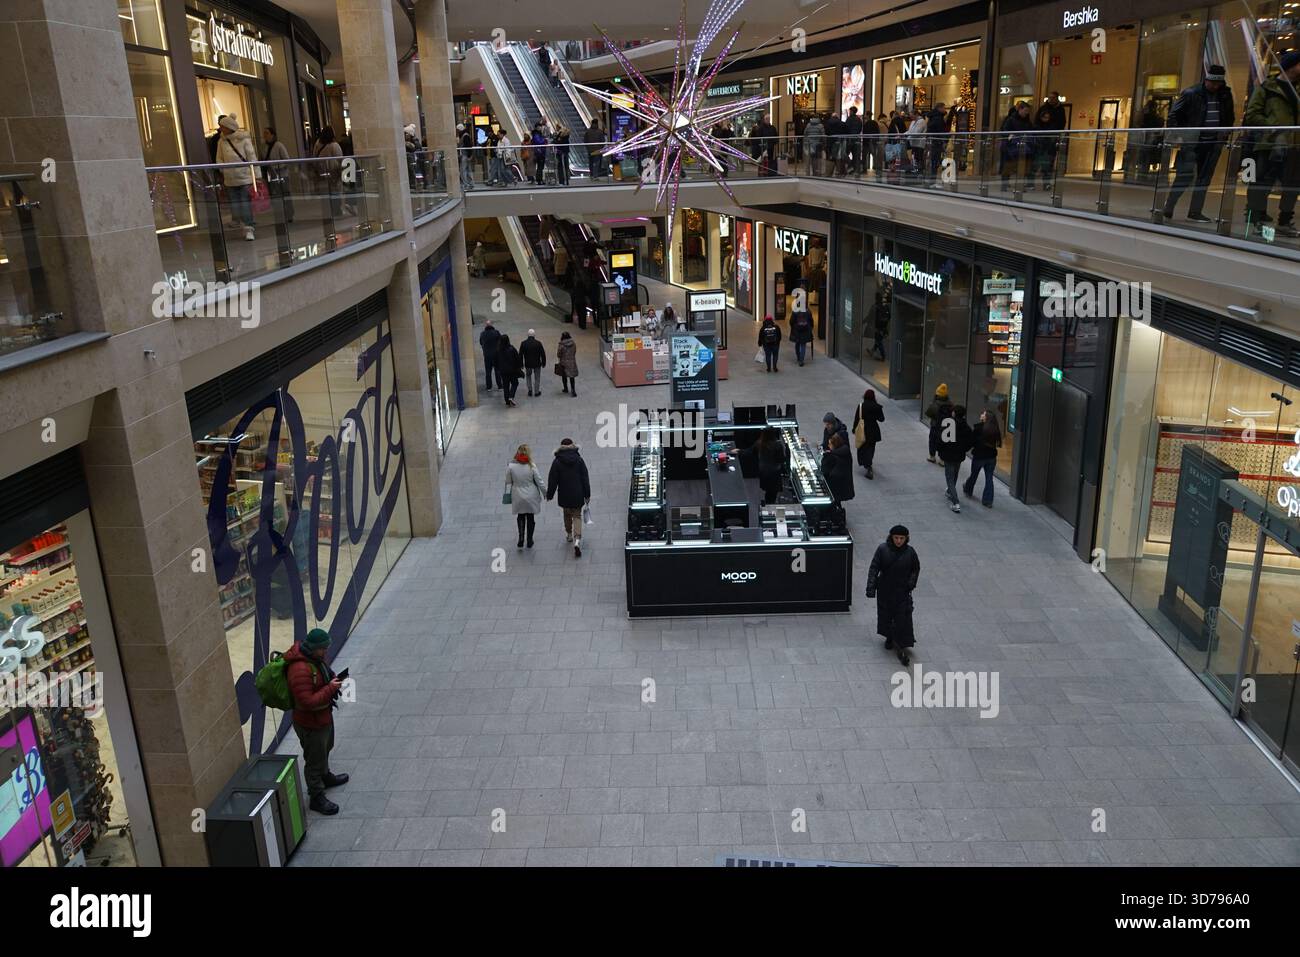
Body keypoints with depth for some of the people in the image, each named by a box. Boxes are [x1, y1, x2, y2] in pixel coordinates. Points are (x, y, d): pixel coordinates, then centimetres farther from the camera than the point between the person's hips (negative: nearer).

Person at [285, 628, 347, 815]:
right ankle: (317, 798, 26)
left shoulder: (314, 657, -5)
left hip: (324, 715, 10)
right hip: (311, 723, -10)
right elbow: (307, 702, -35)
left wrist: (334, 680, -3)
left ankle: (325, 777, 55)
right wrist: (330, 688, -30)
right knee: (314, 760, 9)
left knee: (325, 749, 31)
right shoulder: (300, 670, -35)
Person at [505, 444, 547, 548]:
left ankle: (521, 539, 6)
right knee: (531, 518, 15)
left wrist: (507, 493, 12)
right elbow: (539, 482, -8)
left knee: (520, 517, 19)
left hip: (518, 498, 1)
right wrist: (545, 493, 6)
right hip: (531, 497, -1)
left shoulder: (510, 466, -12)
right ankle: (529, 541, 24)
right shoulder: (532, 467, -15)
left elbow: (508, 482, -3)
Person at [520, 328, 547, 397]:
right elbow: (543, 354, -6)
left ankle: (530, 390, 16)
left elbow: (520, 355, -2)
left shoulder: (523, 343, -8)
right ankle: (537, 391, 18)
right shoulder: (538, 343, -12)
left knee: (528, 376, 23)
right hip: (537, 364, -1)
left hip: (527, 364, 1)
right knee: (537, 377, 14)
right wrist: (543, 363, 7)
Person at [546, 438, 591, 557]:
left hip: (564, 495, 0)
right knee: (577, 516, 6)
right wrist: (587, 494, 3)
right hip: (578, 494, 0)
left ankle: (569, 534, 39)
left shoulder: (557, 462, -8)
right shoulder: (579, 460, -5)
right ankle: (577, 539, -14)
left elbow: (552, 480, -6)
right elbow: (585, 478, -3)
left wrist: (549, 494, 5)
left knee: (567, 514, 22)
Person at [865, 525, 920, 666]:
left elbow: (916, 569, 7)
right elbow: (874, 568, -11)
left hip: (902, 591, -1)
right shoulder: (883, 549, -12)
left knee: (903, 618, -3)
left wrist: (911, 583, -5)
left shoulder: (910, 552, -9)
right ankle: (889, 637, 42)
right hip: (885, 590, 1)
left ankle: (901, 648, 3)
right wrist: (871, 587, -17)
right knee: (885, 614, 16)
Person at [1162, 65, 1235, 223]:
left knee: (1204, 179, 5)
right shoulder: (1191, 93, -6)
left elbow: (1229, 118, 19)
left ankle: (1195, 212, 11)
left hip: (1213, 144, 5)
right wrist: (1175, 136, -14)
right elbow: (1174, 114, -6)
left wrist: (1224, 136, 8)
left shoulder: (1225, 95, 9)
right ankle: (1167, 209, -1)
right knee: (1185, 175, -10)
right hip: (1191, 143, -5)